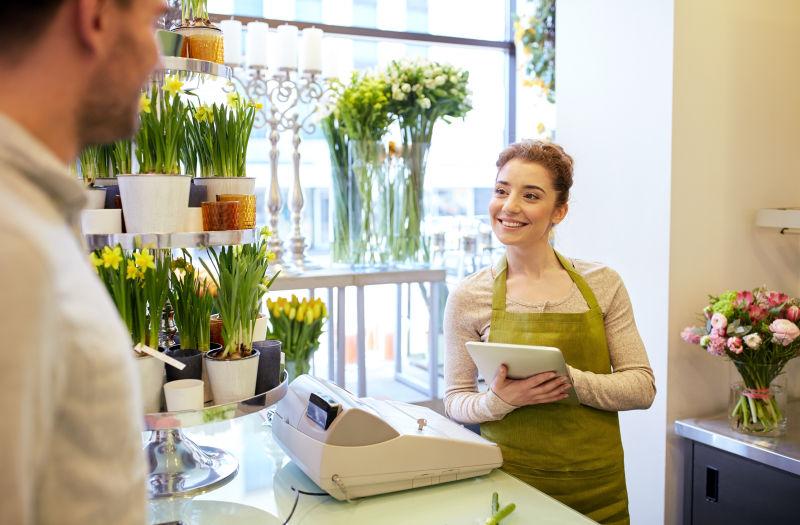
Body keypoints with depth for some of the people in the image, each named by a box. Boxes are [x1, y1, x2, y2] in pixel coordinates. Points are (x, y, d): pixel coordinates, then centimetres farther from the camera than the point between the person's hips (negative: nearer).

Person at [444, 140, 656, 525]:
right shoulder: (469, 298, -5)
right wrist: (499, 400, -20)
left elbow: (642, 387, -3)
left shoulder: (603, 284, -2)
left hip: (597, 488, 1)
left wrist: (570, 379, -20)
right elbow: (455, 400, 1)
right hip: (511, 480, -1)